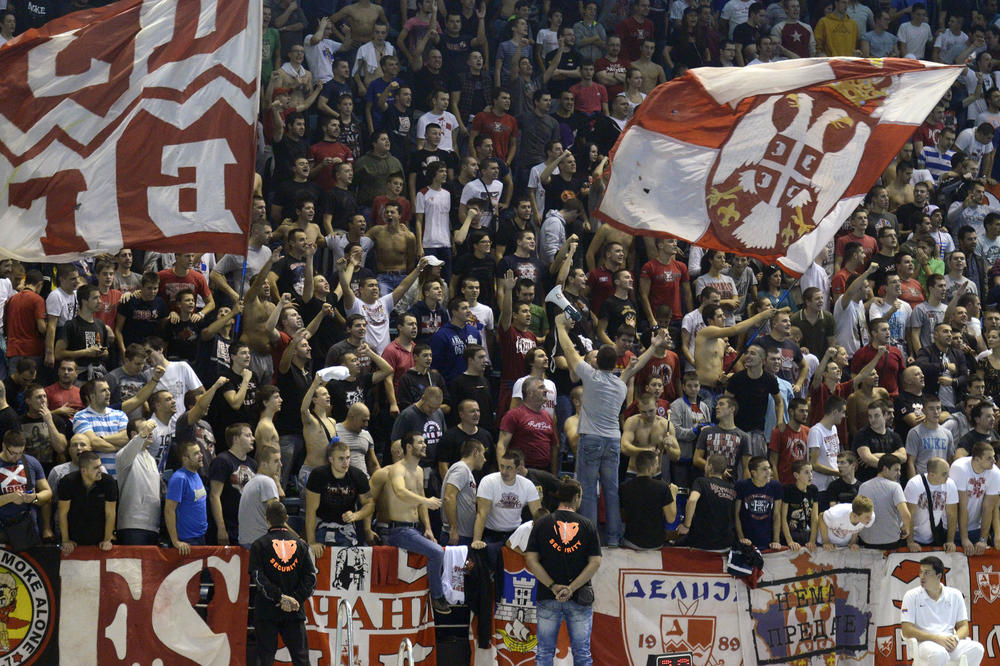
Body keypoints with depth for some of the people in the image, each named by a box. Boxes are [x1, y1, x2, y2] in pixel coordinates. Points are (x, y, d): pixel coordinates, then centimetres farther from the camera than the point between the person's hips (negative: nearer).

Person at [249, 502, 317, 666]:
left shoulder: (259, 545, 0)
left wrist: (280, 597, -12)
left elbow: (258, 577, -10)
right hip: (295, 613, 2)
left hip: (267, 610, -2)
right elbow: (311, 577, 2)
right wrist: (297, 598, -5)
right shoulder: (300, 544, 7)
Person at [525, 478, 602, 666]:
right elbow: (595, 562, -6)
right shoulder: (587, 526, 0)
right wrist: (572, 588, -10)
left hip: (548, 597, 0)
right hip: (580, 599, 0)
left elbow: (531, 559, -4)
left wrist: (553, 586, -7)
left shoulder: (542, 524, 1)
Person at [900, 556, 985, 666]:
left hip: (950, 642, 3)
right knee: (939, 654, -40)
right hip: (926, 642, -3)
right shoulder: (911, 596, 5)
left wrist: (955, 638, -12)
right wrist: (937, 638, -15)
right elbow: (907, 631, -3)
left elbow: (963, 626, 13)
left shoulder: (955, 595, 14)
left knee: (976, 649, -28)